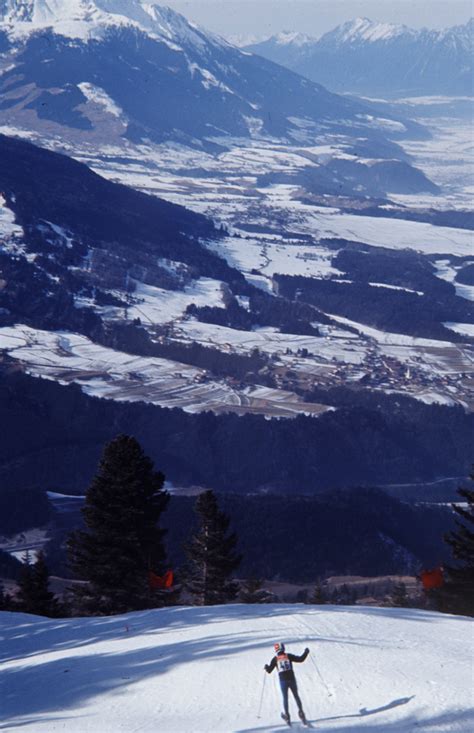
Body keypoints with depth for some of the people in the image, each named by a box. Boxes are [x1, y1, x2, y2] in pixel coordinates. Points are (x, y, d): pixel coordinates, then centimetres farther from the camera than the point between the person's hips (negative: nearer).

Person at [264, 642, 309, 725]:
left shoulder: (275, 659, 1)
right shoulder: (289, 656, 0)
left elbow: (269, 671, 4)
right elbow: (300, 659, -2)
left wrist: (266, 667, 27)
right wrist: (306, 652, 13)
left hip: (283, 681, 0)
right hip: (292, 680, 0)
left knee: (285, 698, 14)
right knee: (296, 696, 14)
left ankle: (287, 717, 12)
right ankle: (301, 713, 4)